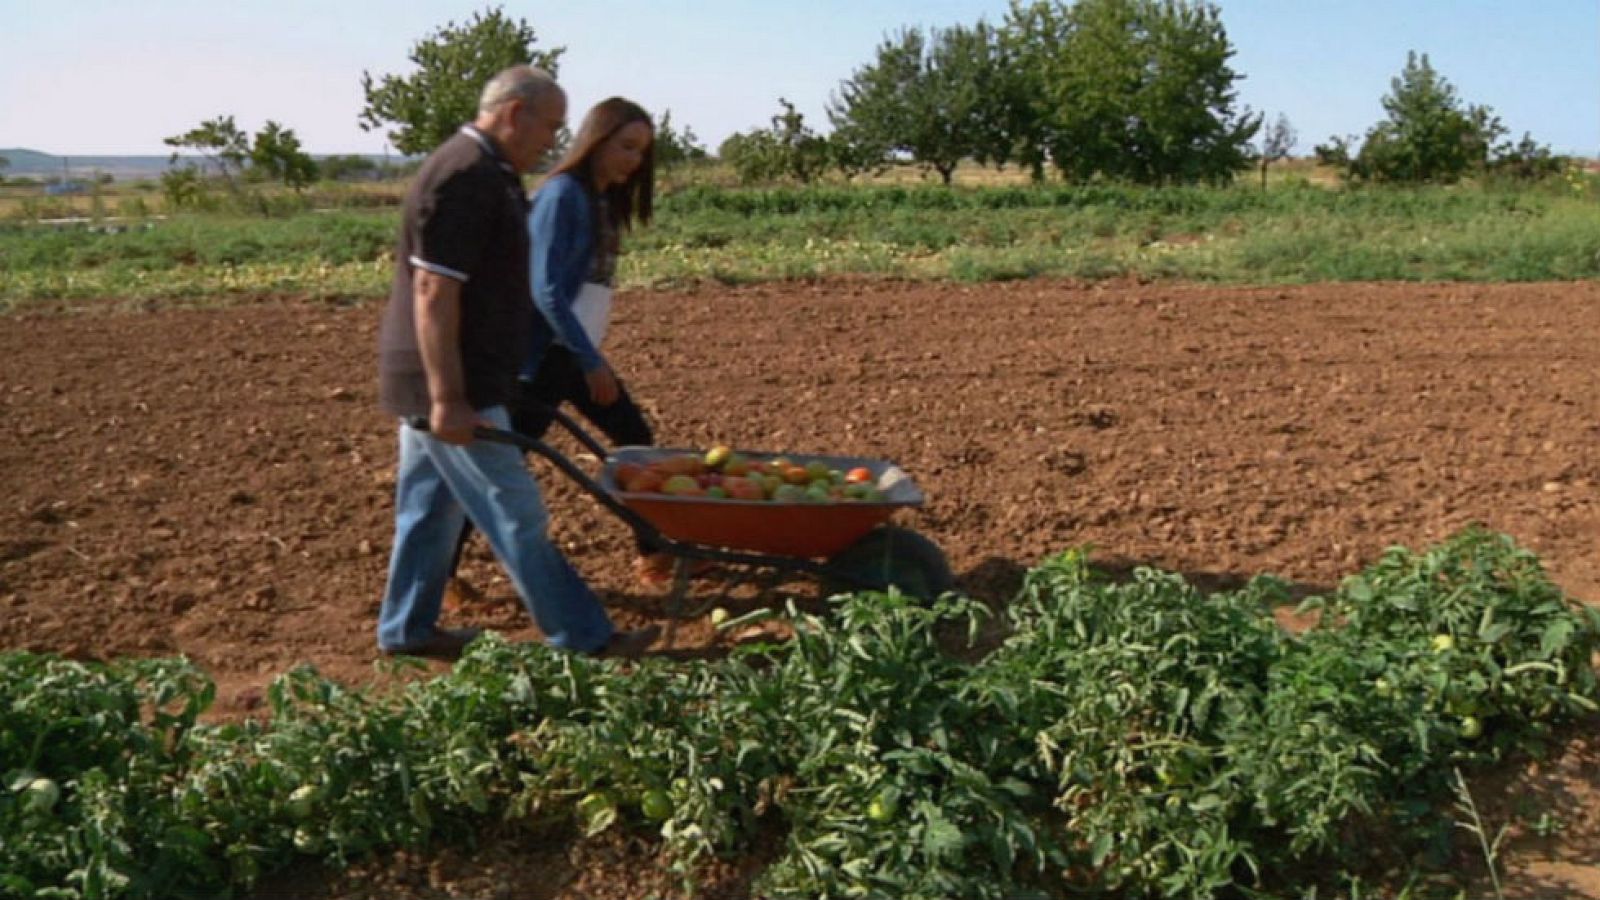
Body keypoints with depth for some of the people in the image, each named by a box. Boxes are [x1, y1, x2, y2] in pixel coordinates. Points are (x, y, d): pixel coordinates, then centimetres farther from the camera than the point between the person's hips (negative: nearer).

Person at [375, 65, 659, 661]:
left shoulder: (484, 172, 16)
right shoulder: (464, 177, -18)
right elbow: (432, 292, -24)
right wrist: (448, 398, -26)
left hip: (446, 386, 10)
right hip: (451, 389, -10)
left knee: (431, 506, 17)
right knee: (517, 517, -4)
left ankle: (408, 628, 29)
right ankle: (584, 639, 4)